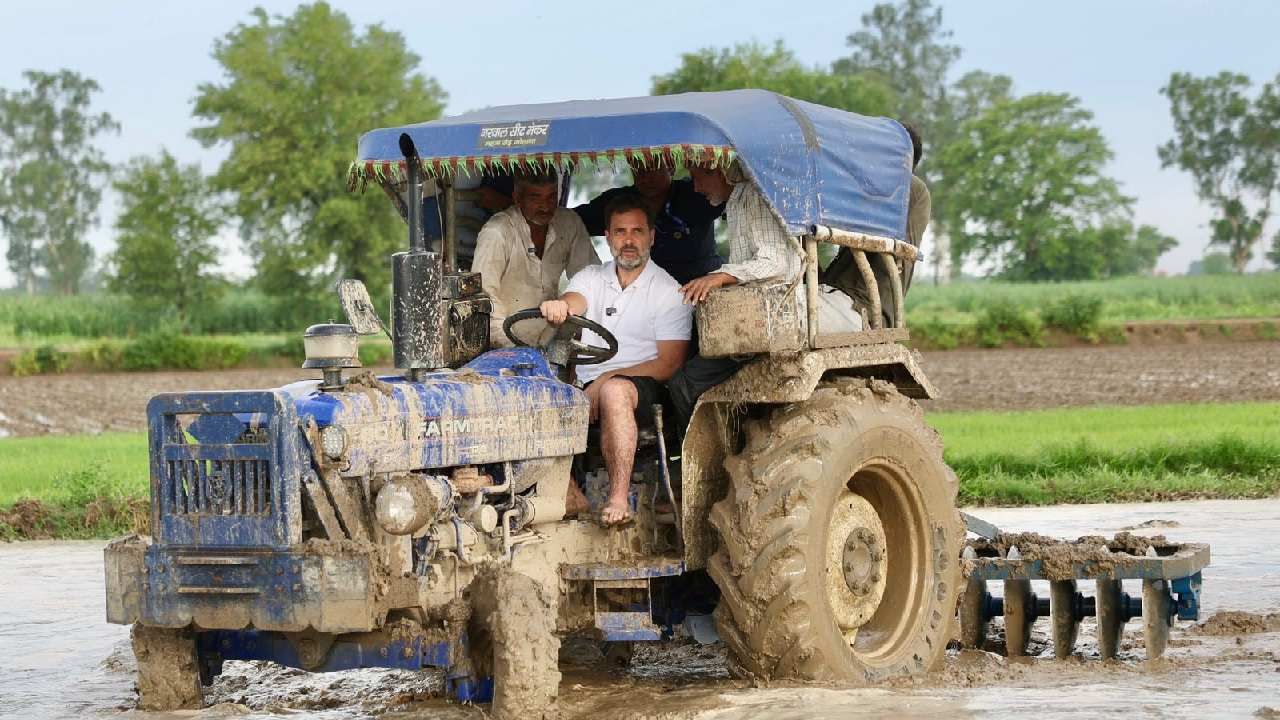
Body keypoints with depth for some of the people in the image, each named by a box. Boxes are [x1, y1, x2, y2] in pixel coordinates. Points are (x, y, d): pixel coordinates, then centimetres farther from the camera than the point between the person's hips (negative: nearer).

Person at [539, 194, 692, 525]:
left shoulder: (668, 292, 5)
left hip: (639, 386, -4)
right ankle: (570, 496, -20)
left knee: (615, 390, -39)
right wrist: (557, 307, -35)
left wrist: (606, 379, -14)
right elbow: (572, 302, -8)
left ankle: (619, 498, -42)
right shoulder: (591, 278, 17)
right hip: (582, 385, 4)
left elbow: (669, 364, -3)